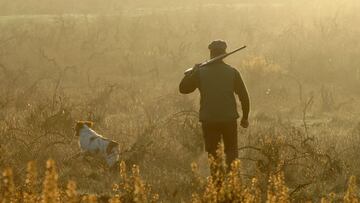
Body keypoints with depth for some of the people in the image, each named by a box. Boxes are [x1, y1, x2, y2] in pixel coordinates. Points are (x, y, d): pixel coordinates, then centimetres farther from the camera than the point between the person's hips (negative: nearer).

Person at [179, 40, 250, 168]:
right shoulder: (232, 72, -1)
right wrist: (245, 117, 13)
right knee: (231, 152, 10)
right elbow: (244, 96, 3)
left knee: (212, 153, 8)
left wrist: (192, 71, 16)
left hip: (209, 120, 0)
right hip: (229, 119, 0)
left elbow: (183, 88, 5)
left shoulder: (200, 72, -3)